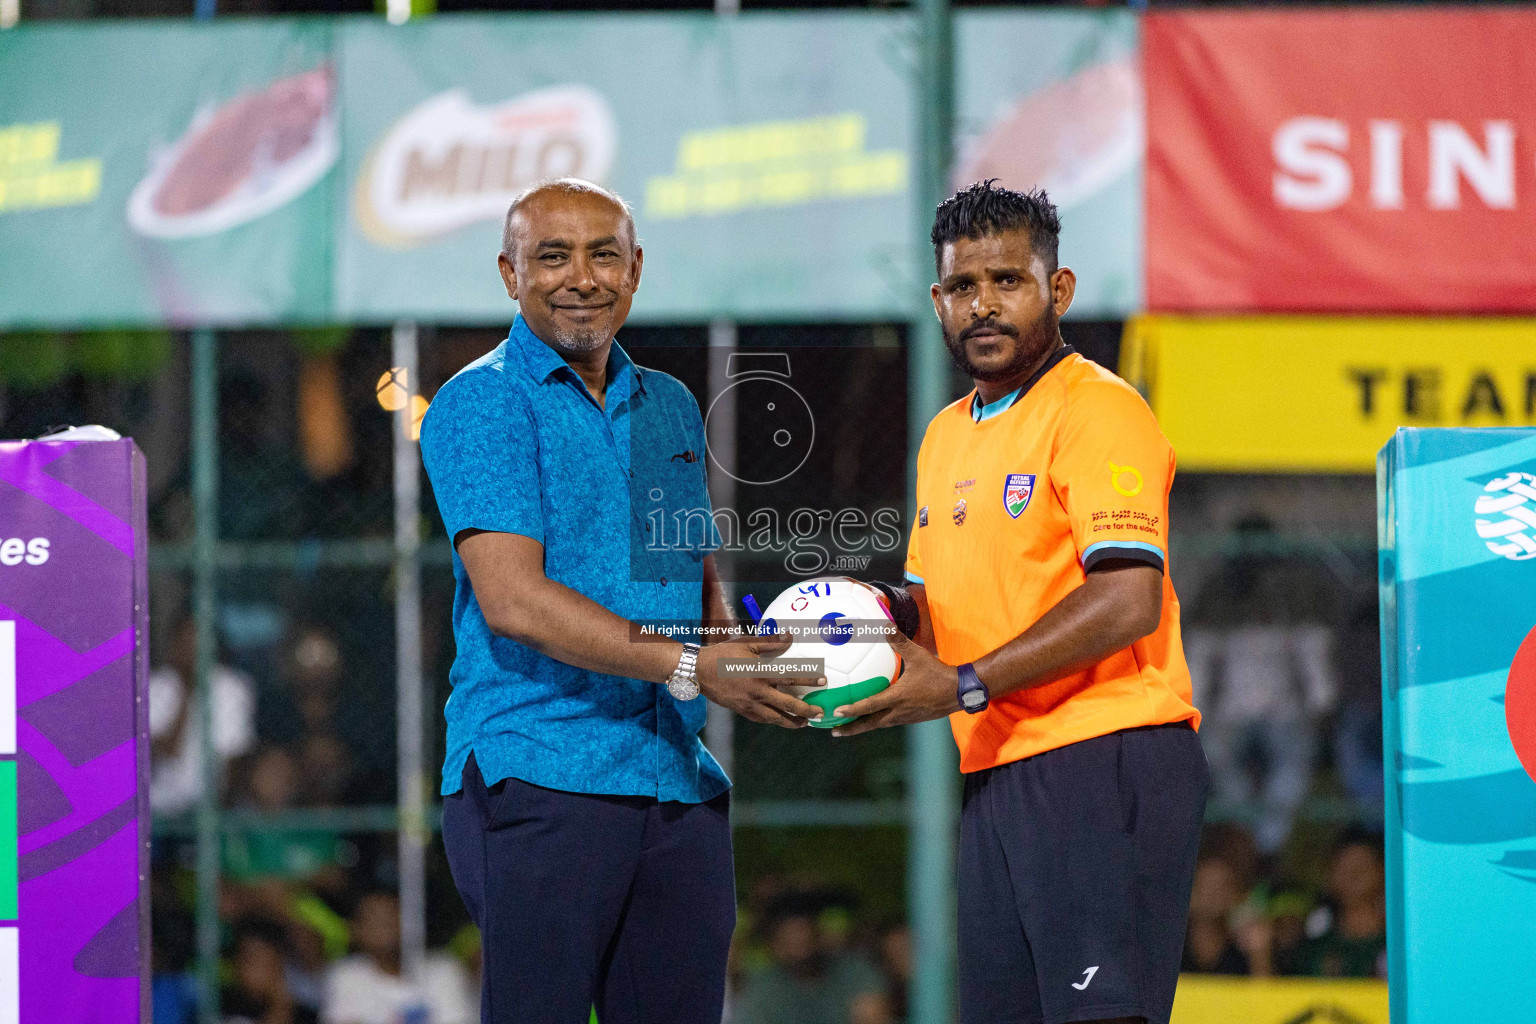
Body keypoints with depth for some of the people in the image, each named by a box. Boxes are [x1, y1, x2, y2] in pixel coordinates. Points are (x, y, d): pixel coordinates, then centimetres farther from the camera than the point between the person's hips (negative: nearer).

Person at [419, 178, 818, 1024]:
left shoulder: (670, 407, 19)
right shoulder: (484, 404, -4)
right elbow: (512, 599, -15)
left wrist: (750, 658, 2)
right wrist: (685, 666, -22)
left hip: (679, 784, 7)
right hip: (538, 777, -7)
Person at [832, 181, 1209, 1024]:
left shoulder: (1096, 411, -8)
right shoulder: (946, 436, 20)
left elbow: (1126, 602, -18)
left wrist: (963, 686, -19)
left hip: (1103, 767, -9)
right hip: (995, 779, 9)